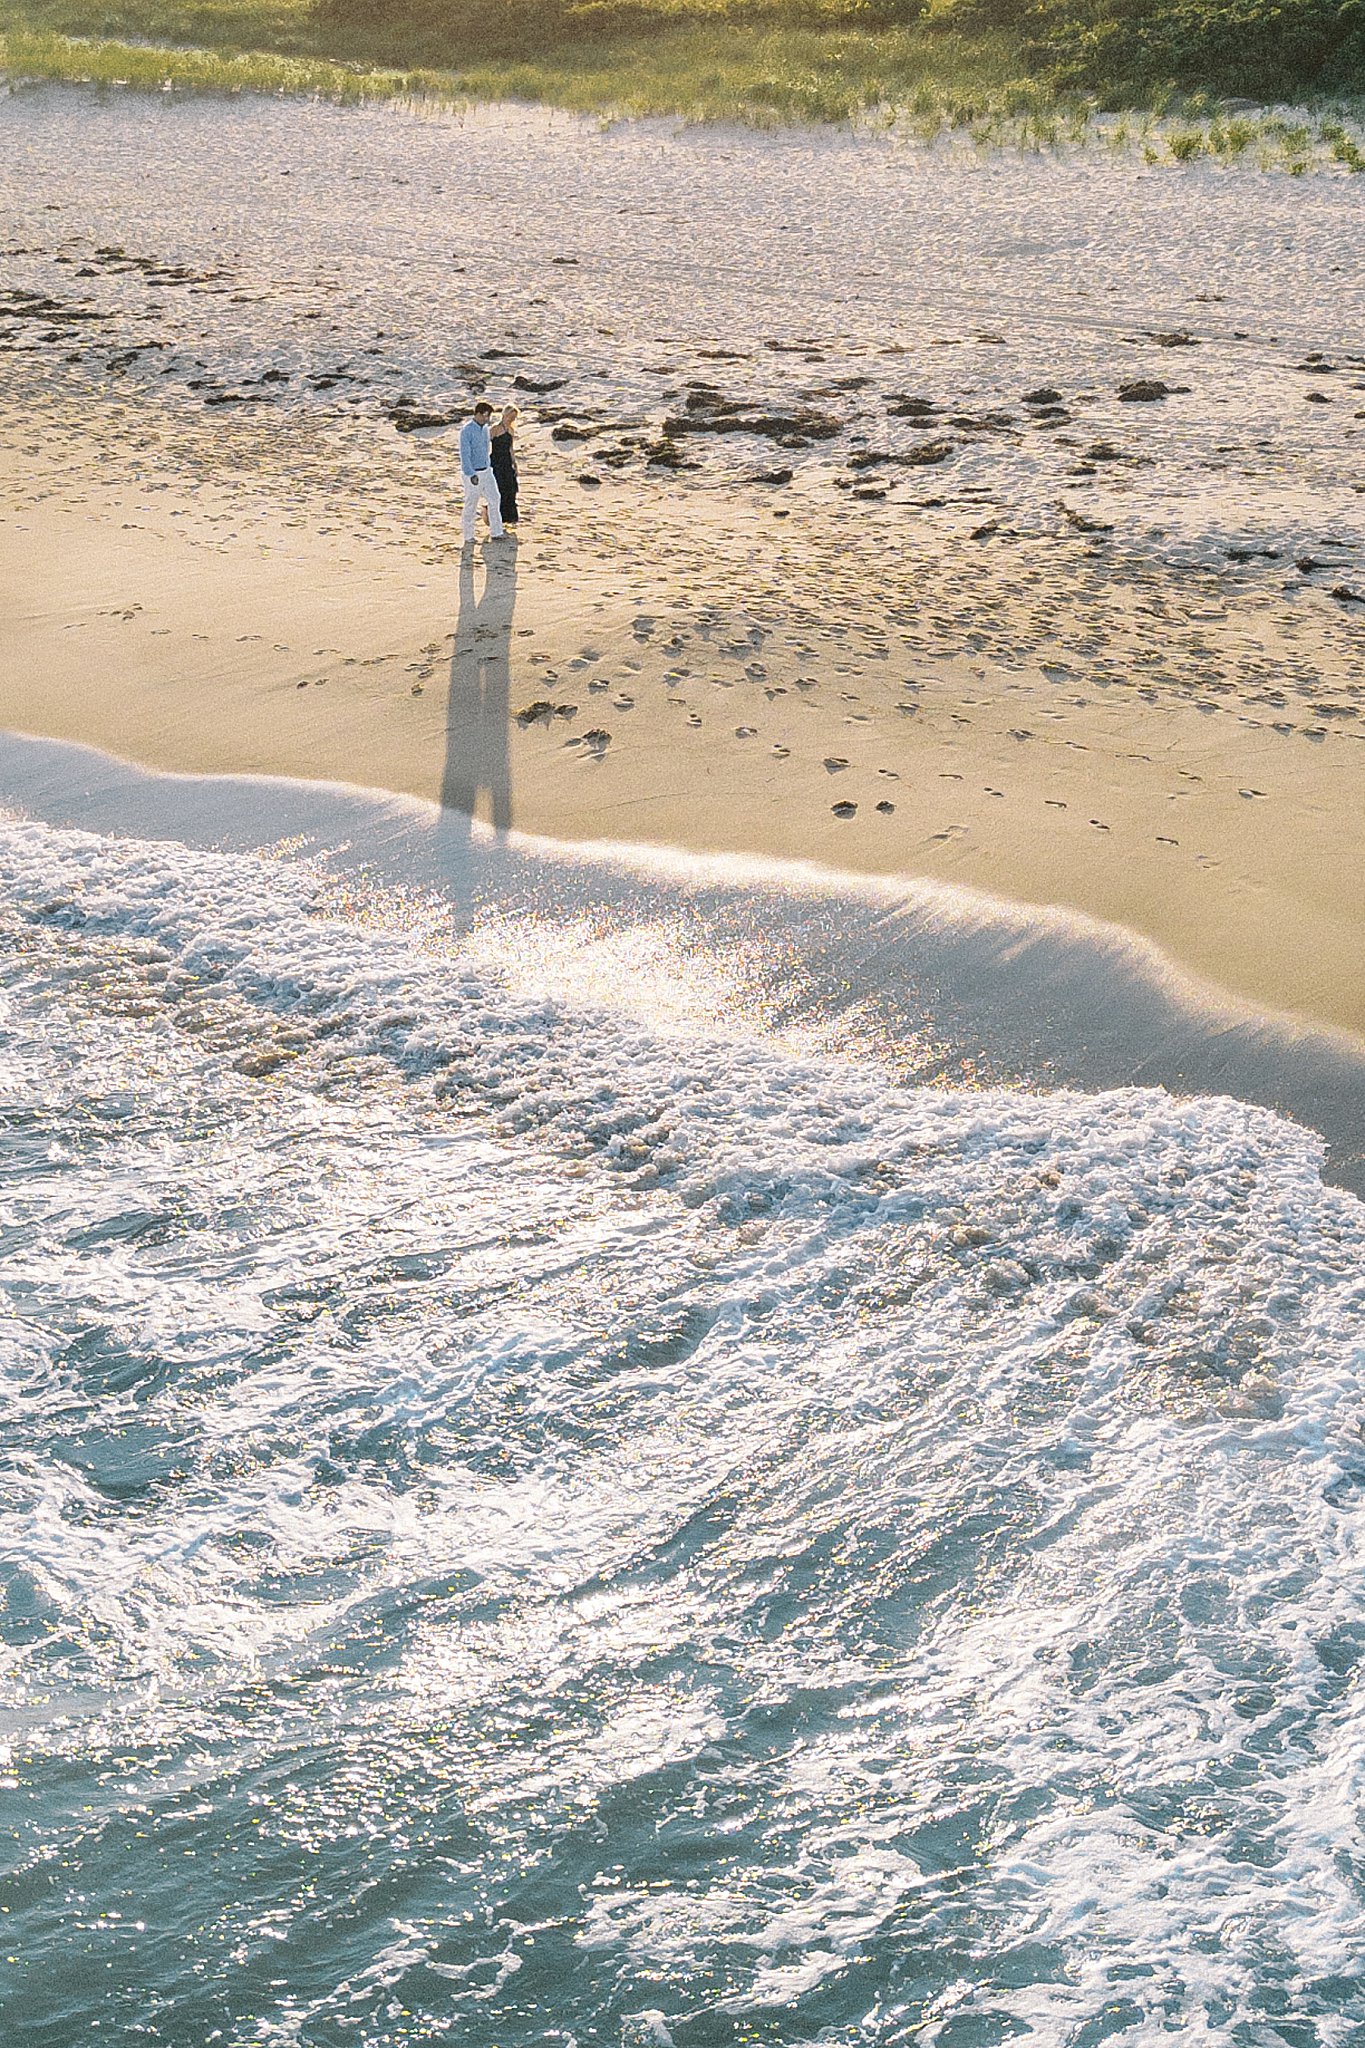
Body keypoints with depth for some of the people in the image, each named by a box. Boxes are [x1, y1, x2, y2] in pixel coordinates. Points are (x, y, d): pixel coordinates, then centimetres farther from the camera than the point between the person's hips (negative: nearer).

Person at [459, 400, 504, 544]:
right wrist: (471, 475, -30)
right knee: (471, 505, 3)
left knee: (494, 500, 3)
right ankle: (468, 537, 15)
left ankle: (496, 533, 9)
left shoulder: (485, 428, 5)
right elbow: (464, 454, -23)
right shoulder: (466, 430, -19)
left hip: (486, 471, 7)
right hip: (472, 474, -7)